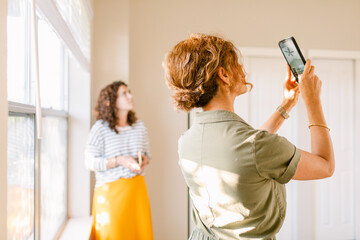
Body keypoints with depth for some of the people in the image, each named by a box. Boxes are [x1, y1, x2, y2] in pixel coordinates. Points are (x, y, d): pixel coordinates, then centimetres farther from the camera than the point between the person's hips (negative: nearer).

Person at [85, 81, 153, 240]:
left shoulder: (139, 127, 7)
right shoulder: (100, 128, -9)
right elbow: (90, 162, -9)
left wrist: (144, 160, -5)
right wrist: (119, 161, -19)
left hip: (137, 189, 5)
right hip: (110, 190, -4)